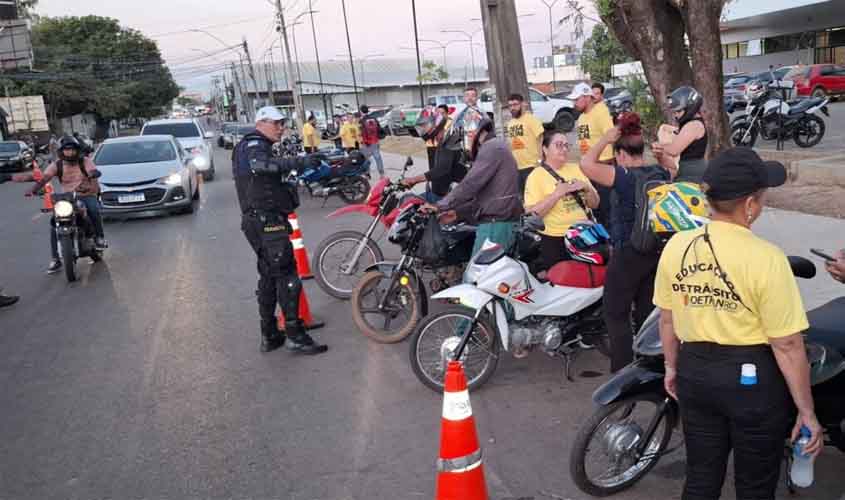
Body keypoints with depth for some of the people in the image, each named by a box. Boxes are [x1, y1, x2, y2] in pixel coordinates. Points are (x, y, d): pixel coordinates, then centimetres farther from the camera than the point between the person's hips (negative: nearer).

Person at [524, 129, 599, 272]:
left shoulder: (576, 169, 9)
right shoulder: (536, 175, -6)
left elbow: (594, 204, 13)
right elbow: (531, 214, -16)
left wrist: (587, 188, -7)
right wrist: (557, 194, -22)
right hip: (553, 240, -5)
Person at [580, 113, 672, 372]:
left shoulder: (623, 176, -19)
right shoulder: (661, 173, 3)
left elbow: (586, 164, -24)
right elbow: (672, 168, 27)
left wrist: (605, 138, -12)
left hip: (628, 255, -7)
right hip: (657, 252, 7)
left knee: (616, 314, 3)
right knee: (647, 311, 17)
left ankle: (622, 371, 1)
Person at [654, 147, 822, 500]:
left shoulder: (676, 246, -6)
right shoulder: (766, 259, -22)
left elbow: (667, 319, 5)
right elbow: (787, 346, -17)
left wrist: (672, 367, 21)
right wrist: (807, 411, -6)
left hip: (696, 372, 5)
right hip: (754, 379, -4)